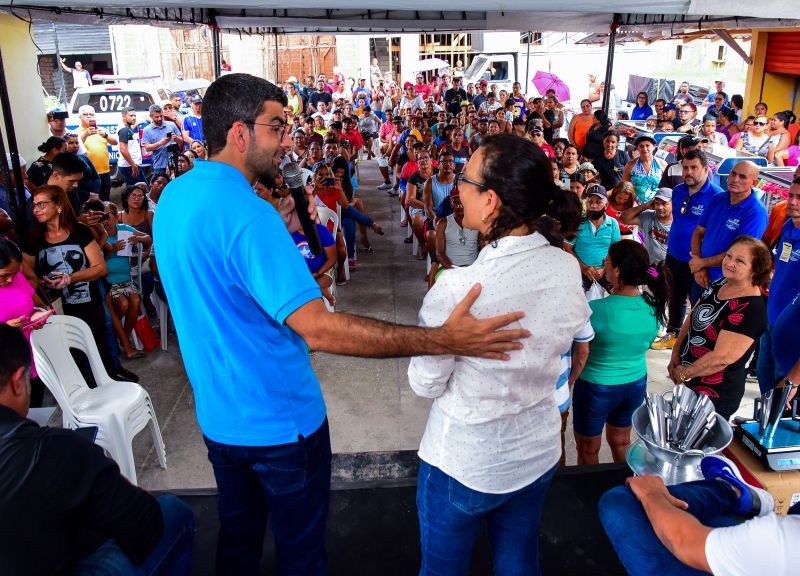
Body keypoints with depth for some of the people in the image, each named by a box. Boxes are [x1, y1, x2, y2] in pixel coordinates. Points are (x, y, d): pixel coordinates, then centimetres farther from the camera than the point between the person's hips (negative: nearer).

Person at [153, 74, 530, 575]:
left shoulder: (173, 197, 0)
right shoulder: (248, 216, -30)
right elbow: (318, 328, -37)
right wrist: (442, 340, -38)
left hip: (217, 415, 8)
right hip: (279, 421, -8)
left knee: (237, 533, 29)